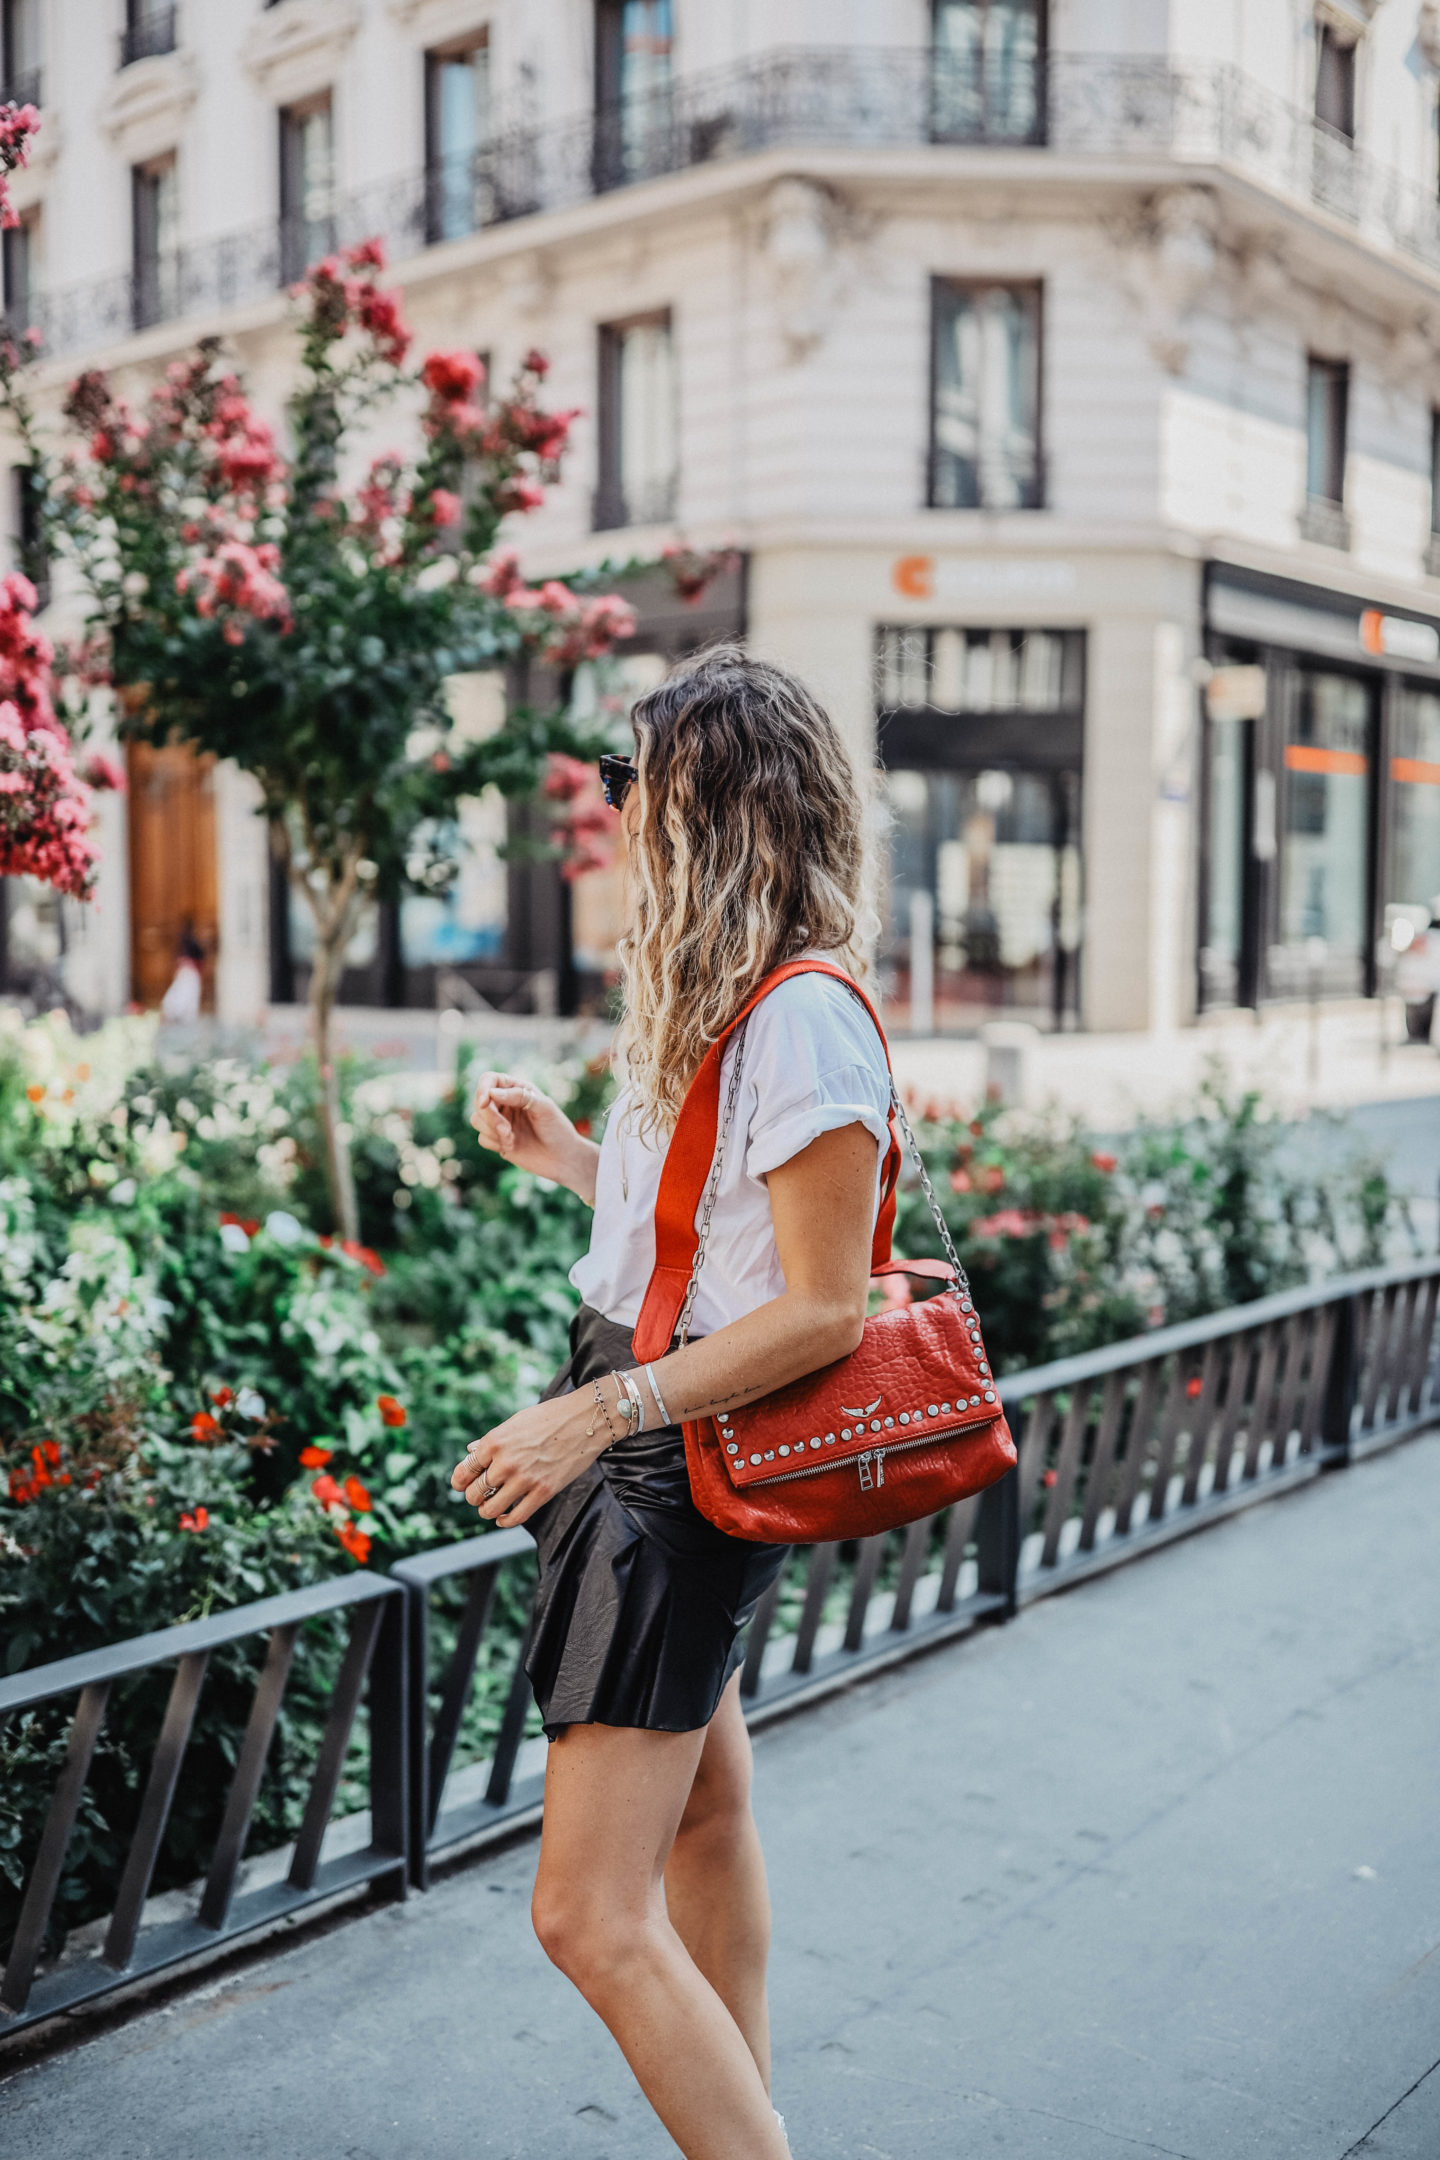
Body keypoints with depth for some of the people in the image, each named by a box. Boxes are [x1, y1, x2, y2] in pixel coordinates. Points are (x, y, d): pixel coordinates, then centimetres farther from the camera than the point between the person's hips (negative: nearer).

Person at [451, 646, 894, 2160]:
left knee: (590, 1918, -8)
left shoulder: (804, 1018, -21)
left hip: (684, 1473, -10)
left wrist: (599, 1411, -27)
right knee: (702, 1805, 24)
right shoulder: (709, 1001, 10)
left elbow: (822, 1310, -22)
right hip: (648, 1434, 10)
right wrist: (564, 1154, 12)